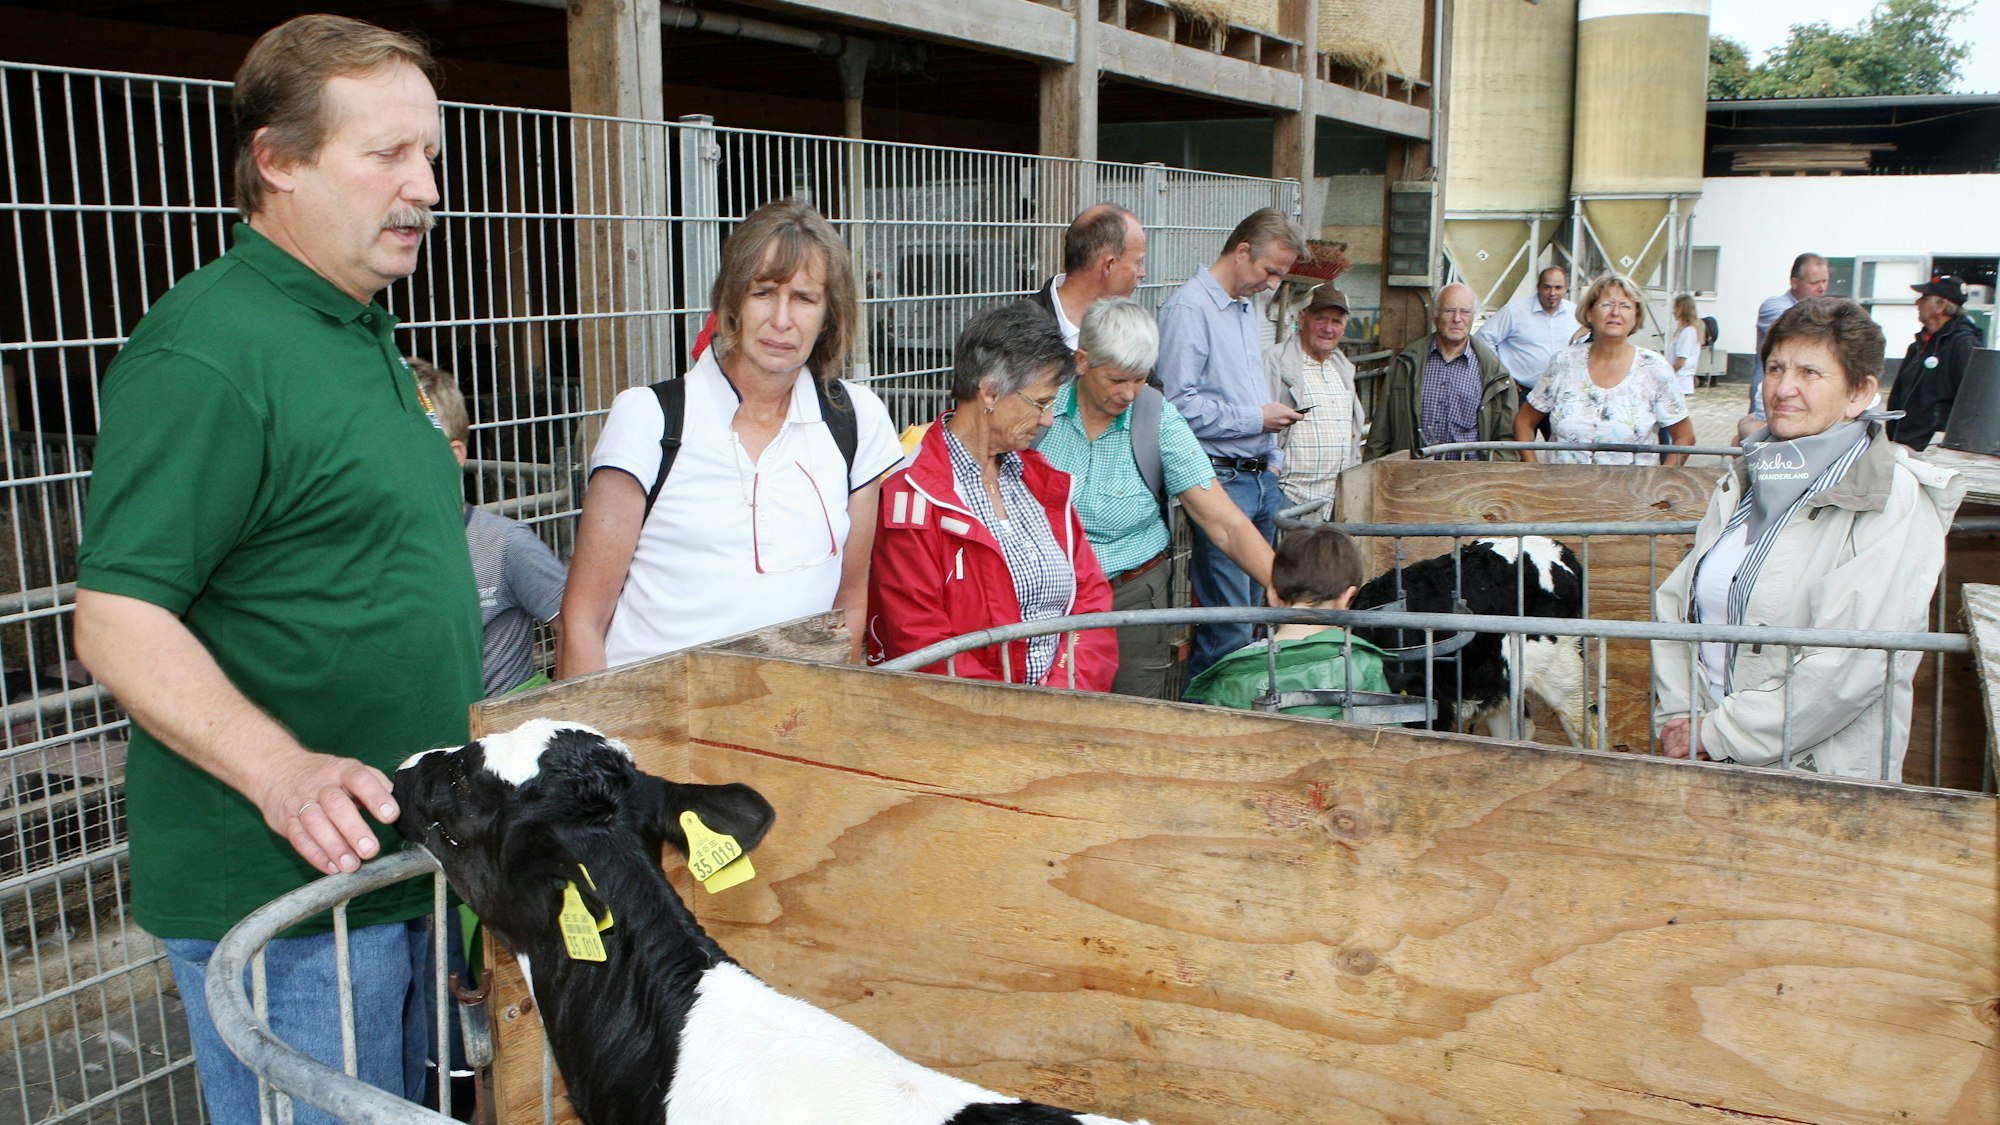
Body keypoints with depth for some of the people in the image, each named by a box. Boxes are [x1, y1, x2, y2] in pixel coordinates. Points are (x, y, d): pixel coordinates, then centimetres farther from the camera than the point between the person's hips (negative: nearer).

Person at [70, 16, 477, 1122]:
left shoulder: (362, 334, 12)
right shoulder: (203, 354, -18)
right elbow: (117, 621, -21)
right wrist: (283, 773, -33)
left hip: (405, 857, 9)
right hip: (281, 897, -9)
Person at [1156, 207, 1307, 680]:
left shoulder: (1245, 307, 19)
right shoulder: (1188, 309, -11)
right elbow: (1179, 404, -20)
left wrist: (1273, 459, 19)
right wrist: (1256, 418, -13)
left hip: (1262, 479, 9)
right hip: (1221, 481, -9)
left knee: (1258, 609, 12)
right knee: (1227, 628, -9)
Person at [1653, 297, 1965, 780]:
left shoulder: (1893, 504, -12)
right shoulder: (1743, 483, 8)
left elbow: (1850, 666, -21)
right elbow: (1676, 601, 7)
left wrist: (1716, 734, -18)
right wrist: (1676, 716, -6)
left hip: (1823, 771, -5)